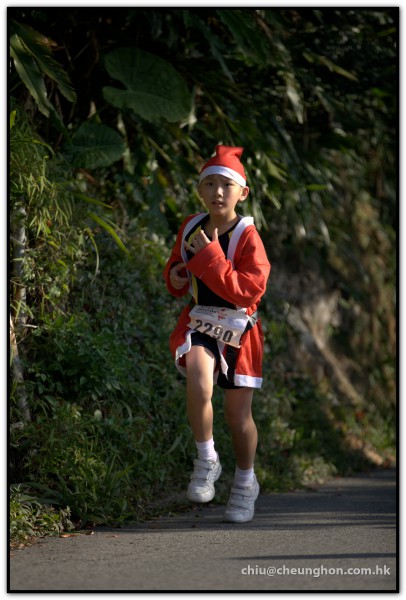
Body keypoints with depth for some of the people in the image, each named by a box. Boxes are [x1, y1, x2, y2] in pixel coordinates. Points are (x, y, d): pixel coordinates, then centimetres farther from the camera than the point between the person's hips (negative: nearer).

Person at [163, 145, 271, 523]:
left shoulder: (247, 237, -13)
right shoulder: (190, 228, 1)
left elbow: (251, 290, -23)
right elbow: (176, 265, 20)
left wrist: (209, 257, -25)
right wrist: (175, 276, -4)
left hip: (239, 329, -2)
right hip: (198, 323, 2)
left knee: (238, 413, 8)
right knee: (198, 381, -29)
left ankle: (245, 483, 33)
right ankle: (206, 460, -9)